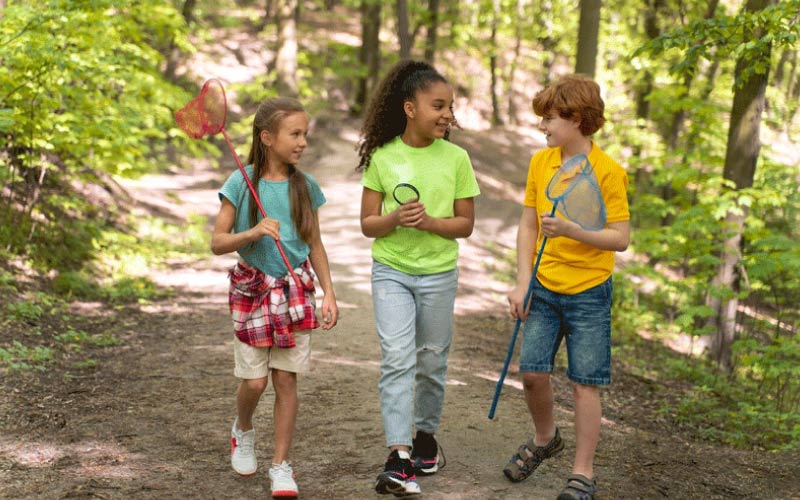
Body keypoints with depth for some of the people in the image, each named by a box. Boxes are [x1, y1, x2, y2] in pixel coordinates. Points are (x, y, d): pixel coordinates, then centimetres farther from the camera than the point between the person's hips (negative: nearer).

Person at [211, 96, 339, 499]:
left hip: (295, 291, 2)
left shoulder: (305, 186, 0)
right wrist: (252, 233, -26)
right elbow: (217, 243, -8)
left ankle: (281, 466, 12)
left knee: (286, 378, 2)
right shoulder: (242, 183, -10)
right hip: (253, 289, -2)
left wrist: (329, 293, 2)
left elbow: (315, 245, 9)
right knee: (254, 380, 0)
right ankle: (243, 432, 34)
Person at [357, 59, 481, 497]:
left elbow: (465, 223, 0)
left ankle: (426, 434, 35)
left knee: (431, 362, 12)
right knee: (397, 359, -12)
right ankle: (399, 457, -15)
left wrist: (430, 222, -19)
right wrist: (396, 219, -21)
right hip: (390, 272, -1)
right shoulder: (382, 157, -4)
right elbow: (368, 224, 0)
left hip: (438, 274, 1)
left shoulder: (455, 158, -4)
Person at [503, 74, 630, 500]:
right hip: (543, 288, 4)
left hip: (588, 292, -4)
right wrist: (522, 284, 0)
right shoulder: (540, 163, 2)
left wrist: (571, 230, -27)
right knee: (532, 370, 1)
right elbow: (528, 226, 6)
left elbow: (620, 238, -13)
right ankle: (544, 439, 30)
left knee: (585, 383, 2)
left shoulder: (608, 171, -12)